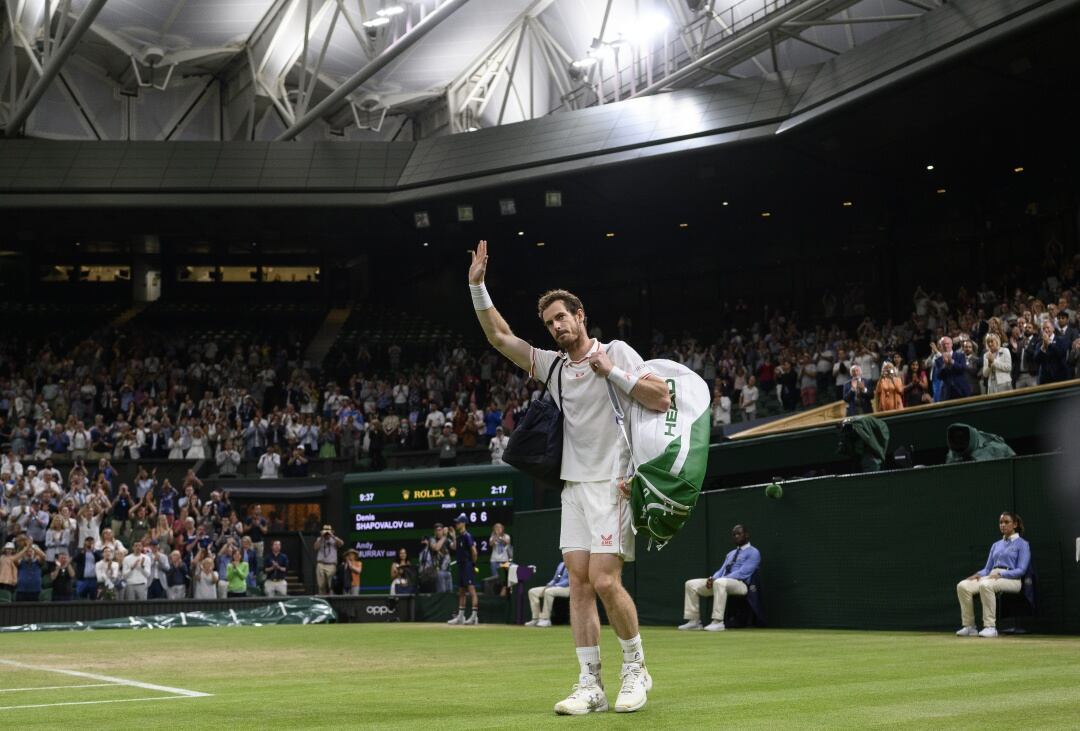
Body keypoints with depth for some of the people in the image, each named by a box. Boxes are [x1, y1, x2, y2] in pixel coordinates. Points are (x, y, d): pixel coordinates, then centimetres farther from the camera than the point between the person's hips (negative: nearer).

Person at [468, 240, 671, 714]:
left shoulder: (616, 353, 0)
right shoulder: (553, 365, 14)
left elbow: (662, 398, -9)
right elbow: (499, 336, 16)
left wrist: (612, 372, -11)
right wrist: (477, 286, 9)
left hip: (611, 483, -6)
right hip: (573, 484, 6)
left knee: (604, 580, -13)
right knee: (578, 583, -1)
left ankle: (636, 669, 5)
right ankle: (590, 685, 2)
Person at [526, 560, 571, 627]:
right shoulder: (561, 564, 22)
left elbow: (569, 581, -16)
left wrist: (555, 586, -21)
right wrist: (548, 585, 1)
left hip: (567, 588, -9)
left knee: (549, 591, -37)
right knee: (532, 592, -4)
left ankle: (545, 619, -31)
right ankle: (536, 619, -10)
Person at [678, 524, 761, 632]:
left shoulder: (753, 552, 0)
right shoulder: (731, 553, 28)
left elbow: (742, 573, -13)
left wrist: (717, 579, -19)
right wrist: (712, 578, -6)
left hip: (740, 584, -9)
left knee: (720, 582, -42)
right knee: (691, 584, -3)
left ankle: (718, 622, -42)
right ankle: (694, 621, -7)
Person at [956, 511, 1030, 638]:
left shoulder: (1022, 544, 3)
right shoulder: (996, 545, 23)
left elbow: (1021, 570, -7)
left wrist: (1000, 574, -20)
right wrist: (978, 574, -3)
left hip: (1011, 580, -6)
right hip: (991, 577, 6)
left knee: (986, 585, -39)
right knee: (962, 586, -21)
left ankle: (990, 627, -37)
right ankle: (969, 626, -20)